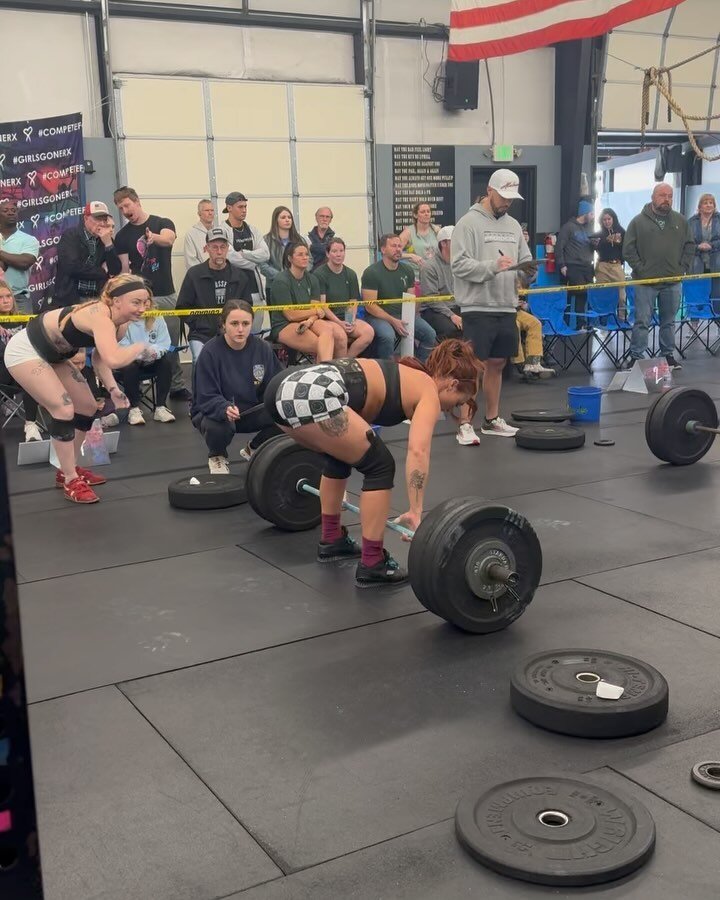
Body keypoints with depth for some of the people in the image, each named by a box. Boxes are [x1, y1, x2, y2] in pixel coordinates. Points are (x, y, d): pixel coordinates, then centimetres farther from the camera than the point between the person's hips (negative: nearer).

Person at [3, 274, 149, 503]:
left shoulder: (119, 325, -6)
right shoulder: (100, 317, -34)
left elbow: (100, 357, 5)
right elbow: (113, 360, -50)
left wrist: (113, 388, -10)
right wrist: (140, 347, -31)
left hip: (52, 355, 10)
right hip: (24, 351, -10)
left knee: (88, 408, 12)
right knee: (64, 409, -18)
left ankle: (69, 469, 27)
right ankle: (71, 481, -4)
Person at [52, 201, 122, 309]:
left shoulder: (107, 240, 9)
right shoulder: (69, 235, -1)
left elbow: (116, 271, 1)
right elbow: (72, 267, -15)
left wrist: (108, 243, -9)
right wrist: (103, 272, -5)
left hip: (98, 298, 3)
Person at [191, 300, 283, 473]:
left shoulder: (262, 348, -9)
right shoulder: (211, 352, -20)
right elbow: (206, 398, -22)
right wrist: (225, 408, -42)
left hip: (251, 411, 4)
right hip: (215, 412, -4)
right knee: (217, 427, -38)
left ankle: (253, 449, 12)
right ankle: (217, 457, 2)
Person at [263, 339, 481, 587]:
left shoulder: (406, 376, 33)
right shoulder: (428, 391, 10)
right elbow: (417, 451, -8)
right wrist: (416, 513, -9)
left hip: (283, 388, 10)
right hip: (313, 395, -10)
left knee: (341, 454, 31)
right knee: (380, 467, 5)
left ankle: (331, 540, 39)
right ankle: (372, 565, 10)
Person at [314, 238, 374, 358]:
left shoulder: (351, 274, 14)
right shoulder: (319, 274, -3)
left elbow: (353, 302, 12)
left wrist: (352, 321, -8)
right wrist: (339, 323, -17)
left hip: (347, 318, 5)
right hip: (327, 319, -5)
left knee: (369, 332, -23)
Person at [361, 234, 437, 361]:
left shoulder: (407, 270, 11)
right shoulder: (371, 272, -7)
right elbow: (370, 305, -12)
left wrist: (414, 315, -10)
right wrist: (393, 321, -20)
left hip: (404, 315, 5)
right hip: (379, 316, -5)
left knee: (430, 334, -15)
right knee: (388, 336, -36)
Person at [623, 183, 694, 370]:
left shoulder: (680, 221, 8)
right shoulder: (638, 221, -1)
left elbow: (689, 246, 12)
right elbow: (629, 249, -3)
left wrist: (683, 269, 2)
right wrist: (640, 269, -9)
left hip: (673, 282, 3)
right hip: (645, 282, -3)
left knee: (669, 321, 12)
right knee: (642, 321, -1)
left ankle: (668, 355, 22)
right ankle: (635, 356, 6)